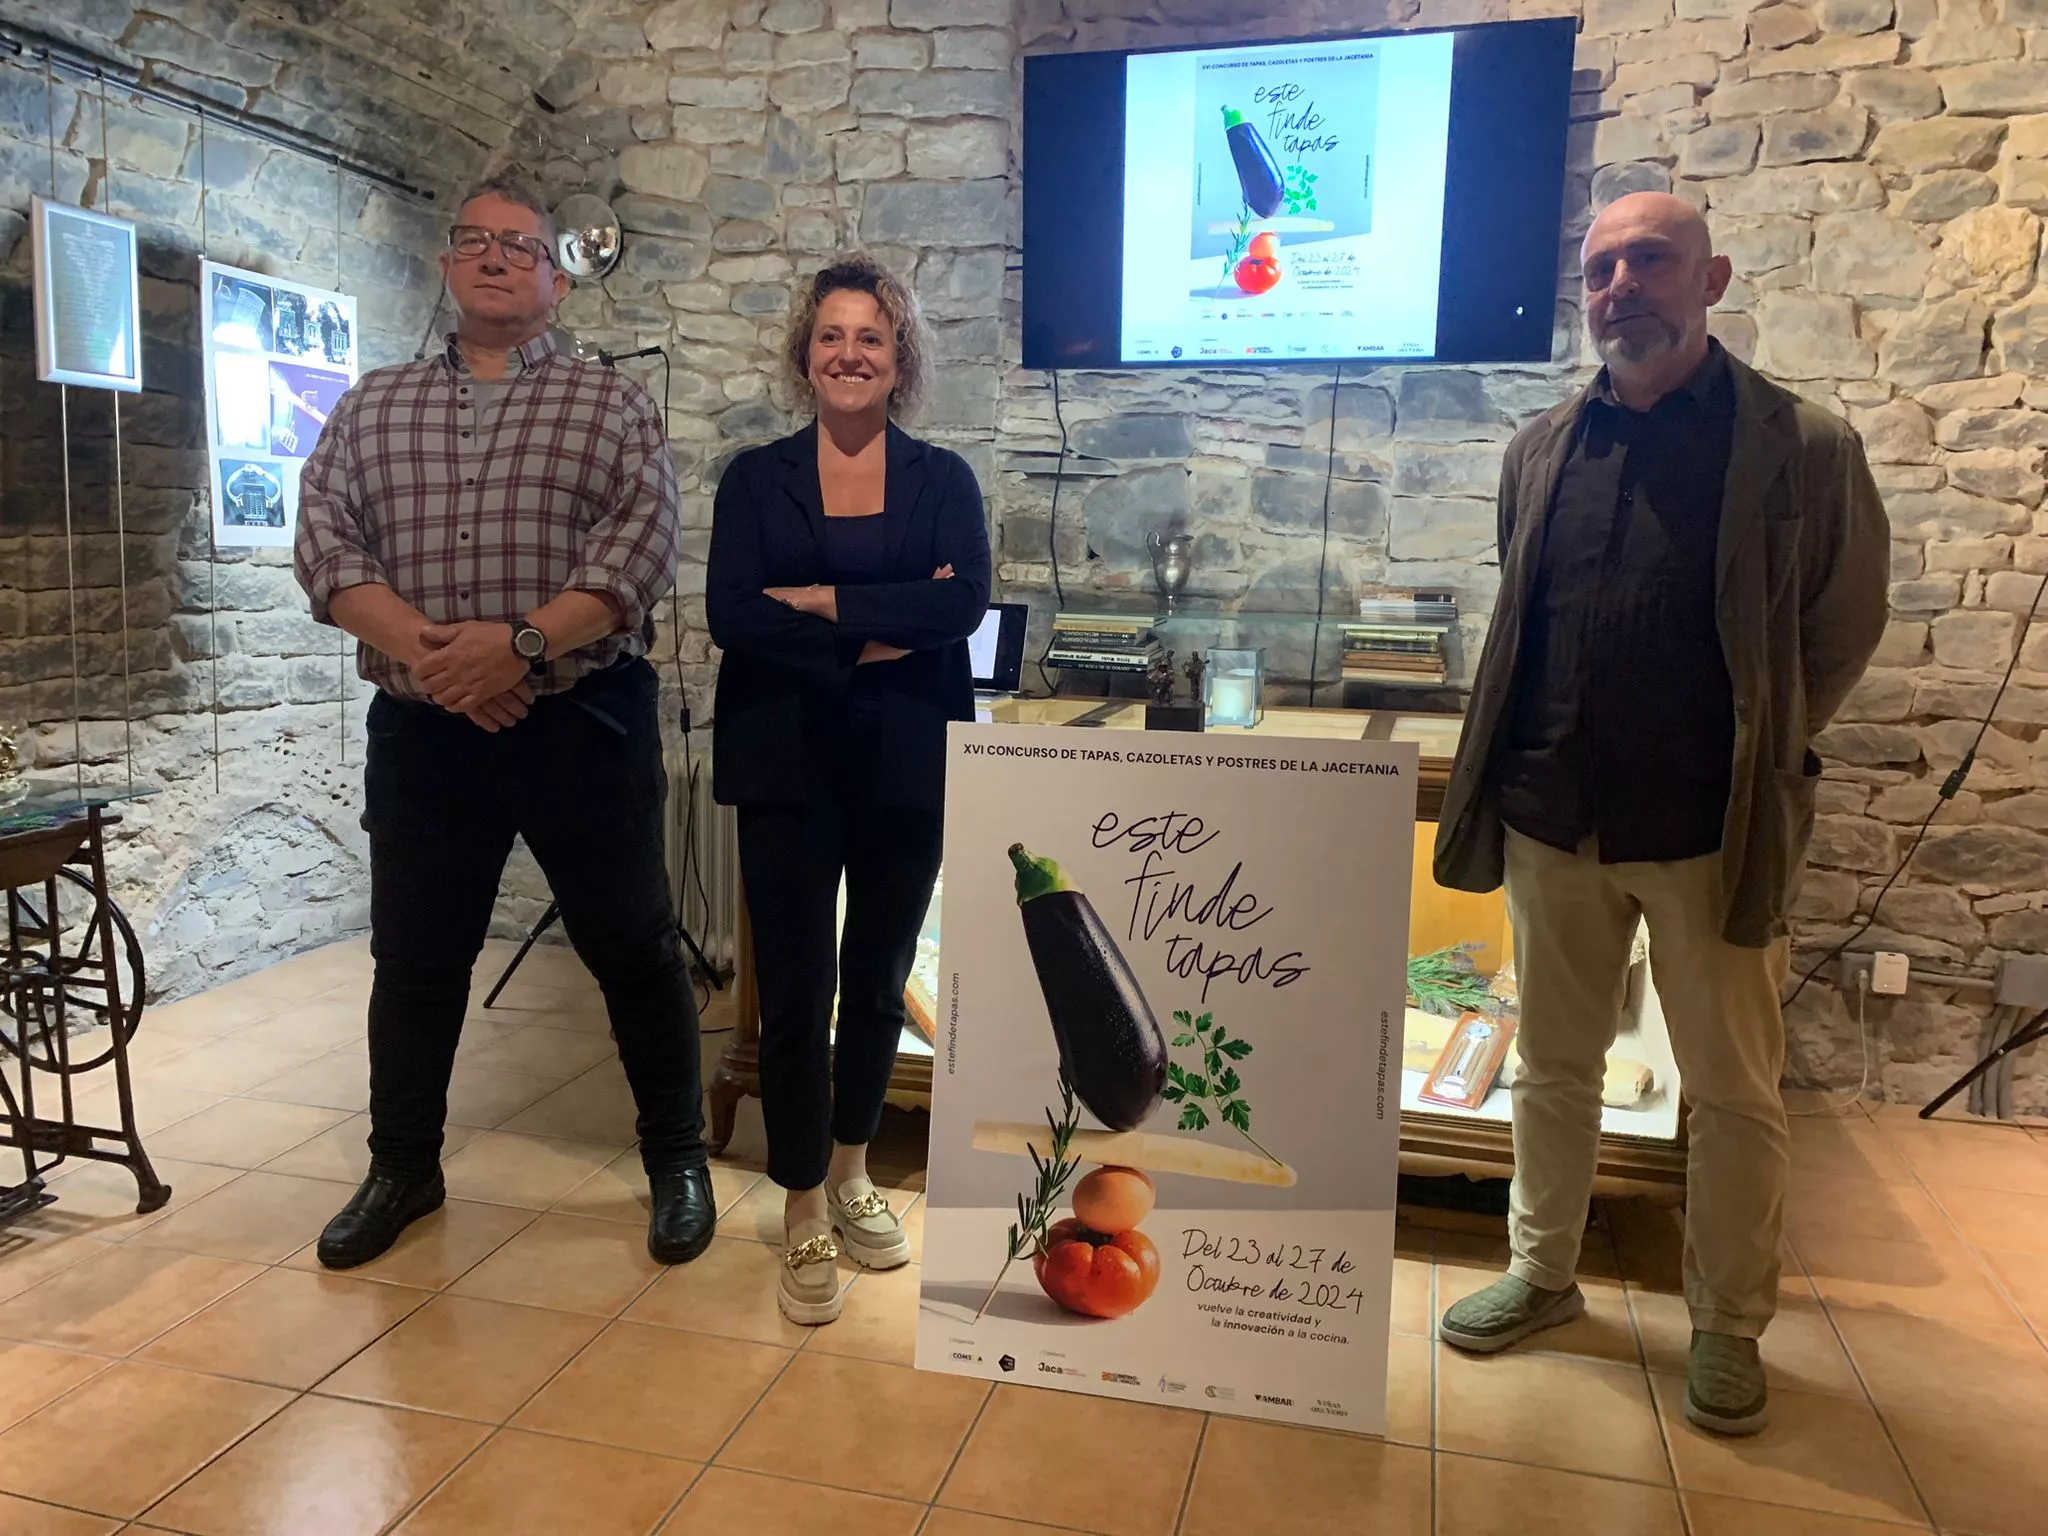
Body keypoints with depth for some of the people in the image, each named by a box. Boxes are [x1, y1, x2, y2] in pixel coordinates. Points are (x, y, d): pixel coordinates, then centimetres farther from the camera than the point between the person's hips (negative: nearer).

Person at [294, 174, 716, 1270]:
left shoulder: (612, 406, 5)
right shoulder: (373, 406, 14)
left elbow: (643, 543, -9)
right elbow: (324, 541, 3)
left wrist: (524, 642, -20)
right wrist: (422, 648, -14)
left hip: (583, 719, -3)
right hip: (422, 728, 3)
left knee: (632, 947, 3)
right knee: (415, 957, 12)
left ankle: (676, 1158, 20)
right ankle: (402, 1169, 31)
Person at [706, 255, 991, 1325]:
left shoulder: (942, 479, 6)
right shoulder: (755, 479, 5)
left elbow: (966, 600, -12)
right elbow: (728, 614, -10)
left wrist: (821, 603, -15)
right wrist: (880, 632, -15)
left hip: (906, 766, 1)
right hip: (789, 767, -1)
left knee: (878, 985, 12)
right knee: (795, 996, 1)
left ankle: (850, 1177, 34)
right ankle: (804, 1220, 18)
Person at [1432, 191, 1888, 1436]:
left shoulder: (1804, 447, -6)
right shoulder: (1542, 450, 5)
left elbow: (1844, 631, 1)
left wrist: (1753, 765, 1)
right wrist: (1527, 764, 10)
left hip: (1710, 830, -3)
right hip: (1552, 821, 4)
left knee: (1735, 1094, 9)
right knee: (1554, 1066, 16)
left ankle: (1728, 1326, 28)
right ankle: (1544, 1274, 33)